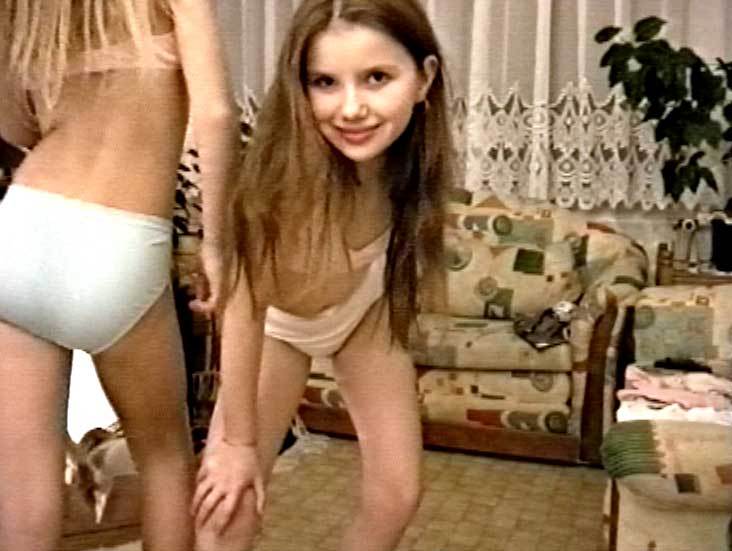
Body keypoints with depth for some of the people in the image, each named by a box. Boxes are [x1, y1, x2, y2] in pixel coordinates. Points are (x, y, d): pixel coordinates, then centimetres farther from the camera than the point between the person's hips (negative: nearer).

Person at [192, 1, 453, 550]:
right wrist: (238, 441, -19)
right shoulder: (290, 169, -39)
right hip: (280, 321, -3)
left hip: (366, 308, 4)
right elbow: (246, 308, -28)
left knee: (397, 494, 3)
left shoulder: (414, 151, -27)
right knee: (231, 503, -8)